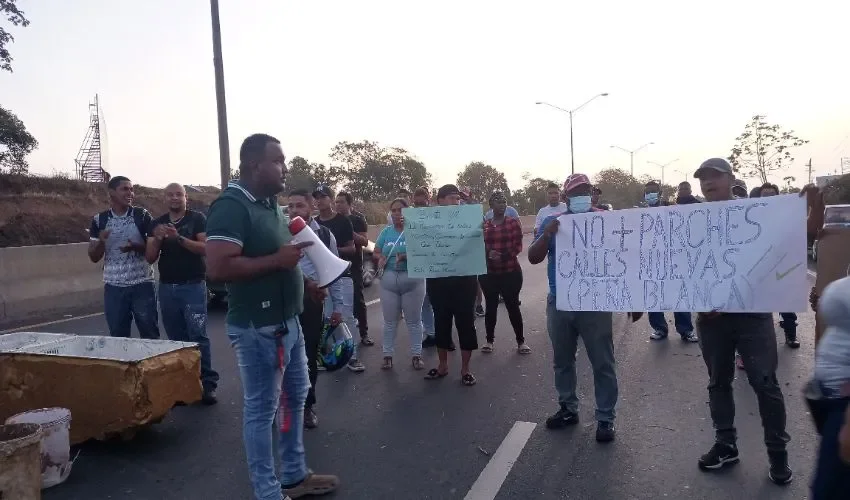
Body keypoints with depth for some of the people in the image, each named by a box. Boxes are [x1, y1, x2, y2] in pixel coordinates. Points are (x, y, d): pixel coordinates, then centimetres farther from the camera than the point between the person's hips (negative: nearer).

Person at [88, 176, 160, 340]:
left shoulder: (142, 216, -1)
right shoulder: (99, 220, 5)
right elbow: (94, 257, 7)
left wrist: (135, 247, -18)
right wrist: (101, 242, -13)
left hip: (142, 285, -2)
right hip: (113, 287, 2)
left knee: (150, 335, 2)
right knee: (117, 337, 7)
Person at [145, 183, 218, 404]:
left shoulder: (197, 218, 0)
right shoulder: (157, 224, 13)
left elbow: (205, 248, -11)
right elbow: (150, 258, 7)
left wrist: (179, 238, -22)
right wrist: (157, 239, -12)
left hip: (193, 286, -4)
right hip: (167, 287, 4)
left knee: (198, 335, -10)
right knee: (176, 338, 6)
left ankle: (208, 384, -7)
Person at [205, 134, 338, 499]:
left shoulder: (270, 204, 12)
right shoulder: (231, 205, -17)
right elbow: (218, 268, -28)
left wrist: (305, 282, 8)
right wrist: (277, 260, -23)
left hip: (288, 321, 10)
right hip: (258, 327, -10)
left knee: (295, 398, 19)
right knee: (262, 409, 4)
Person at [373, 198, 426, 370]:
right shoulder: (386, 231, 9)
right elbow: (375, 253, 9)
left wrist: (406, 257, -29)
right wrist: (380, 257, -13)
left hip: (412, 280, -3)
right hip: (389, 280, 3)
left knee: (413, 320, 6)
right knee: (390, 321, 10)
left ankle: (416, 355, 16)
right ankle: (387, 355, 19)